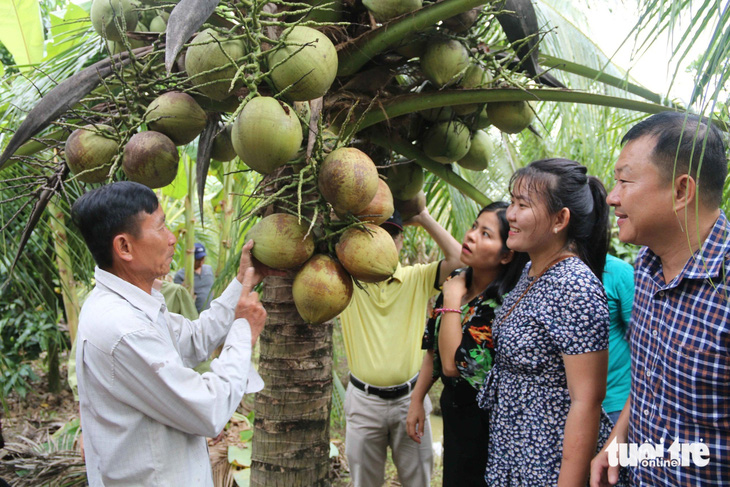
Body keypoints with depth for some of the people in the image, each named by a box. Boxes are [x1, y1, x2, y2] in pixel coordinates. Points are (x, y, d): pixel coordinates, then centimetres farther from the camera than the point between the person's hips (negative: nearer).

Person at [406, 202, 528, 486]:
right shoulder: (457, 281, -4)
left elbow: (453, 364, -30)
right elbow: (433, 348, 7)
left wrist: (452, 299, -24)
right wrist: (417, 400, 9)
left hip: (483, 421, -7)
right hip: (454, 408, 7)